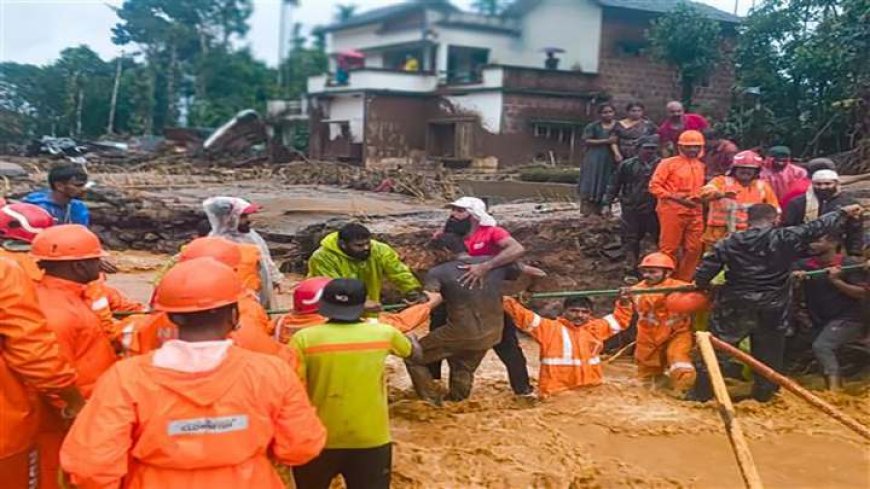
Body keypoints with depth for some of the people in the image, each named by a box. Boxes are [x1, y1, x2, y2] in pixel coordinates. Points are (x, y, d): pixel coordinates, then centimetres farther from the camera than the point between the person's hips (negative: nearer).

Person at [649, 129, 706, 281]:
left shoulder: (700, 166, 16)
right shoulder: (669, 163, -2)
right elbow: (654, 186, -7)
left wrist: (699, 198, 6)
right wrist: (675, 197, -16)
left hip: (695, 211, 6)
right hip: (673, 210, -6)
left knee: (694, 248, 7)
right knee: (670, 249, -2)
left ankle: (683, 280, 19)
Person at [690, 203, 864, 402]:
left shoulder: (728, 243, -5)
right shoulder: (784, 238, -8)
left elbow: (702, 276, -5)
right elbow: (817, 227, 1)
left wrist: (705, 286, 18)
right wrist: (842, 213, 16)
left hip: (734, 310, 0)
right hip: (771, 311, 0)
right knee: (768, 354, 18)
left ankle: (702, 392, 12)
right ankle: (763, 393, 28)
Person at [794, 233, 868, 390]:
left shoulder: (850, 264, -11)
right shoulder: (805, 264, 1)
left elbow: (864, 293, -15)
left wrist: (836, 281, -23)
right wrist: (795, 277, -26)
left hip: (847, 318, -7)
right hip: (820, 320, 7)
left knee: (821, 346, -26)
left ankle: (835, 391, -30)